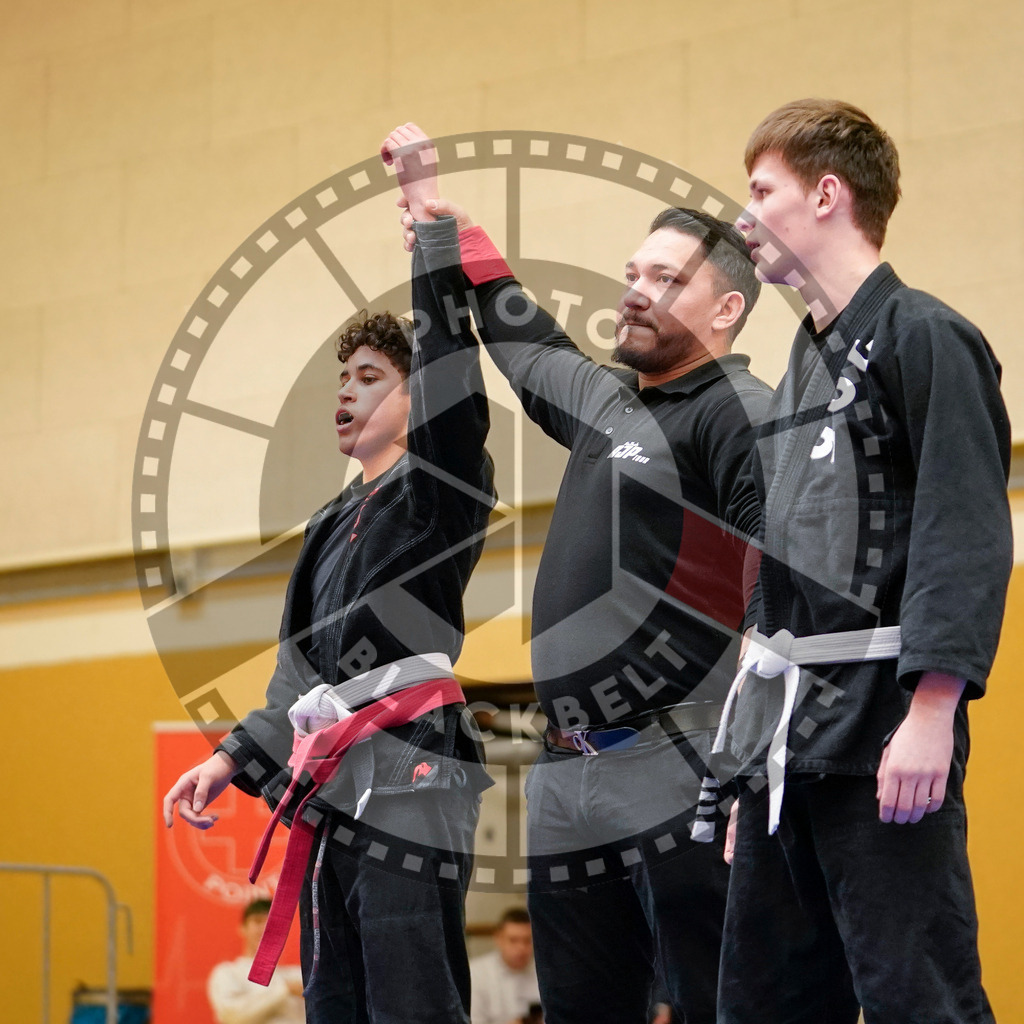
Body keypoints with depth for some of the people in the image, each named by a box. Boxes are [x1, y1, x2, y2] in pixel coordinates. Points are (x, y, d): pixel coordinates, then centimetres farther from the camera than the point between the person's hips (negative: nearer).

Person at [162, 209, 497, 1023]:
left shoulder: (436, 490, 0)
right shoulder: (332, 525, 23)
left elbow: (451, 377, -16)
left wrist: (432, 220, -17)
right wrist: (235, 759, 21)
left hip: (408, 786, -9)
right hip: (332, 794, 9)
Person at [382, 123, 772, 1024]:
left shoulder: (736, 414, -5)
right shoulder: (605, 403, 20)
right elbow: (519, 334, 37)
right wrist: (436, 206, 42)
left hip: (684, 782, -9)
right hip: (569, 788, 9)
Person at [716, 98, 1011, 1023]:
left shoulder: (923, 339, -7)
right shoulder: (806, 364, 19)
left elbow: (968, 540, -16)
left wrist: (930, 715, -24)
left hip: (883, 736, -9)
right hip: (792, 740, 9)